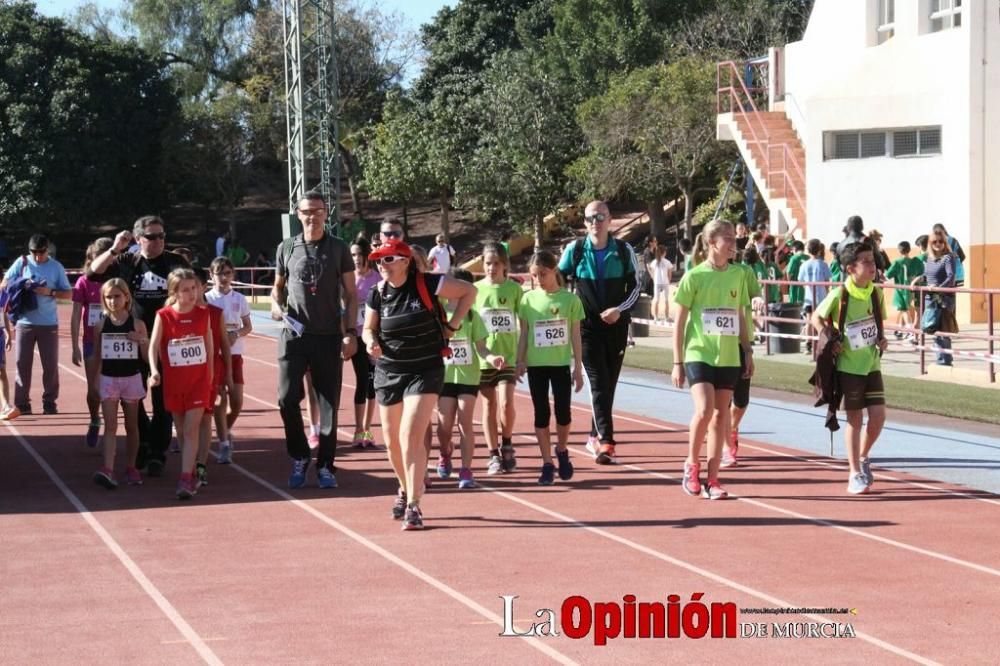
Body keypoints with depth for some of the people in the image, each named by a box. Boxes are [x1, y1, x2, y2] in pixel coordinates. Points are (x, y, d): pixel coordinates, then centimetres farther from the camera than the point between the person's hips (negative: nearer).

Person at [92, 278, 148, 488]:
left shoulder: (137, 325, -2)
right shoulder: (100, 325, 0)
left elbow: (147, 356, 0)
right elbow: (97, 357, 7)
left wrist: (141, 341, -17)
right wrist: (95, 382, 6)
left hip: (131, 378, 0)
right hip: (108, 379, 0)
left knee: (131, 426, 11)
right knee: (110, 425, -9)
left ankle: (131, 467, 23)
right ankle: (108, 470, -18)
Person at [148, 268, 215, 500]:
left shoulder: (203, 314, 0)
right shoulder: (164, 316, -6)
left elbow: (210, 346, 9)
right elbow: (154, 346, -13)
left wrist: (210, 376, 11)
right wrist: (154, 370, -29)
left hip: (199, 380, -1)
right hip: (174, 381, 1)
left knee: (191, 429, -9)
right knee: (181, 431, 12)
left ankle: (186, 479, -15)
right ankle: (190, 473, 26)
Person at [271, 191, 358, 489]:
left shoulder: (338, 248, 3)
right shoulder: (286, 248, 7)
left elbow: (350, 294, 4)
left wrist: (350, 332, -5)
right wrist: (276, 305, -3)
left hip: (329, 337, -1)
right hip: (293, 334, 1)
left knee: (329, 404, 1)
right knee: (288, 398, -7)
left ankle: (325, 466, 11)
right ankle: (300, 457, 13)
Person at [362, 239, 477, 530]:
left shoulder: (426, 285, -12)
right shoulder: (378, 294, 0)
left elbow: (469, 291, -3)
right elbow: (369, 328, 11)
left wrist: (452, 326, -6)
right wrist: (371, 342, -12)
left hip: (425, 372, -4)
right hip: (388, 373, 5)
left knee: (411, 436, -17)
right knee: (392, 441, 12)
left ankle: (413, 506, -13)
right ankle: (405, 489, 39)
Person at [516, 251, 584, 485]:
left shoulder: (570, 299, -2)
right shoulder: (529, 299, 1)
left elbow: (575, 335, 2)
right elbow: (524, 333, 6)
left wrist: (578, 367, 1)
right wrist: (520, 362, 0)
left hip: (561, 364, -1)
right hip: (536, 365, 1)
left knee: (563, 413, -1)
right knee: (541, 414, 3)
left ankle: (562, 451, 26)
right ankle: (547, 464, 10)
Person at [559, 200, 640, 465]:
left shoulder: (624, 250, 0)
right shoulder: (574, 250, -2)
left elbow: (634, 286, 5)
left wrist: (620, 309, -10)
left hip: (616, 325, 2)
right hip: (587, 325, -2)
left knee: (609, 383, 9)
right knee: (599, 382, -12)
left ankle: (595, 436, 26)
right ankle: (606, 443, -20)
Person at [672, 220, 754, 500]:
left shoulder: (738, 274, 7)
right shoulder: (694, 276, -5)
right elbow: (680, 322, -2)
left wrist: (748, 351, 12)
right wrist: (677, 362, -4)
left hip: (729, 358, 4)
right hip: (698, 354, -4)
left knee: (720, 416, 4)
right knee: (704, 409, -19)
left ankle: (712, 479, 11)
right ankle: (692, 463, 4)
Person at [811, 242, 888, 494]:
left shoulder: (877, 293, 0)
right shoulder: (839, 295, -14)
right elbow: (817, 317, 0)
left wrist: (882, 339, -1)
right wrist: (830, 340, -12)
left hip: (872, 364, 4)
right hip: (849, 366, -4)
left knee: (878, 415, -2)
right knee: (855, 419, 1)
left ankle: (863, 457, 24)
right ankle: (855, 474, 11)